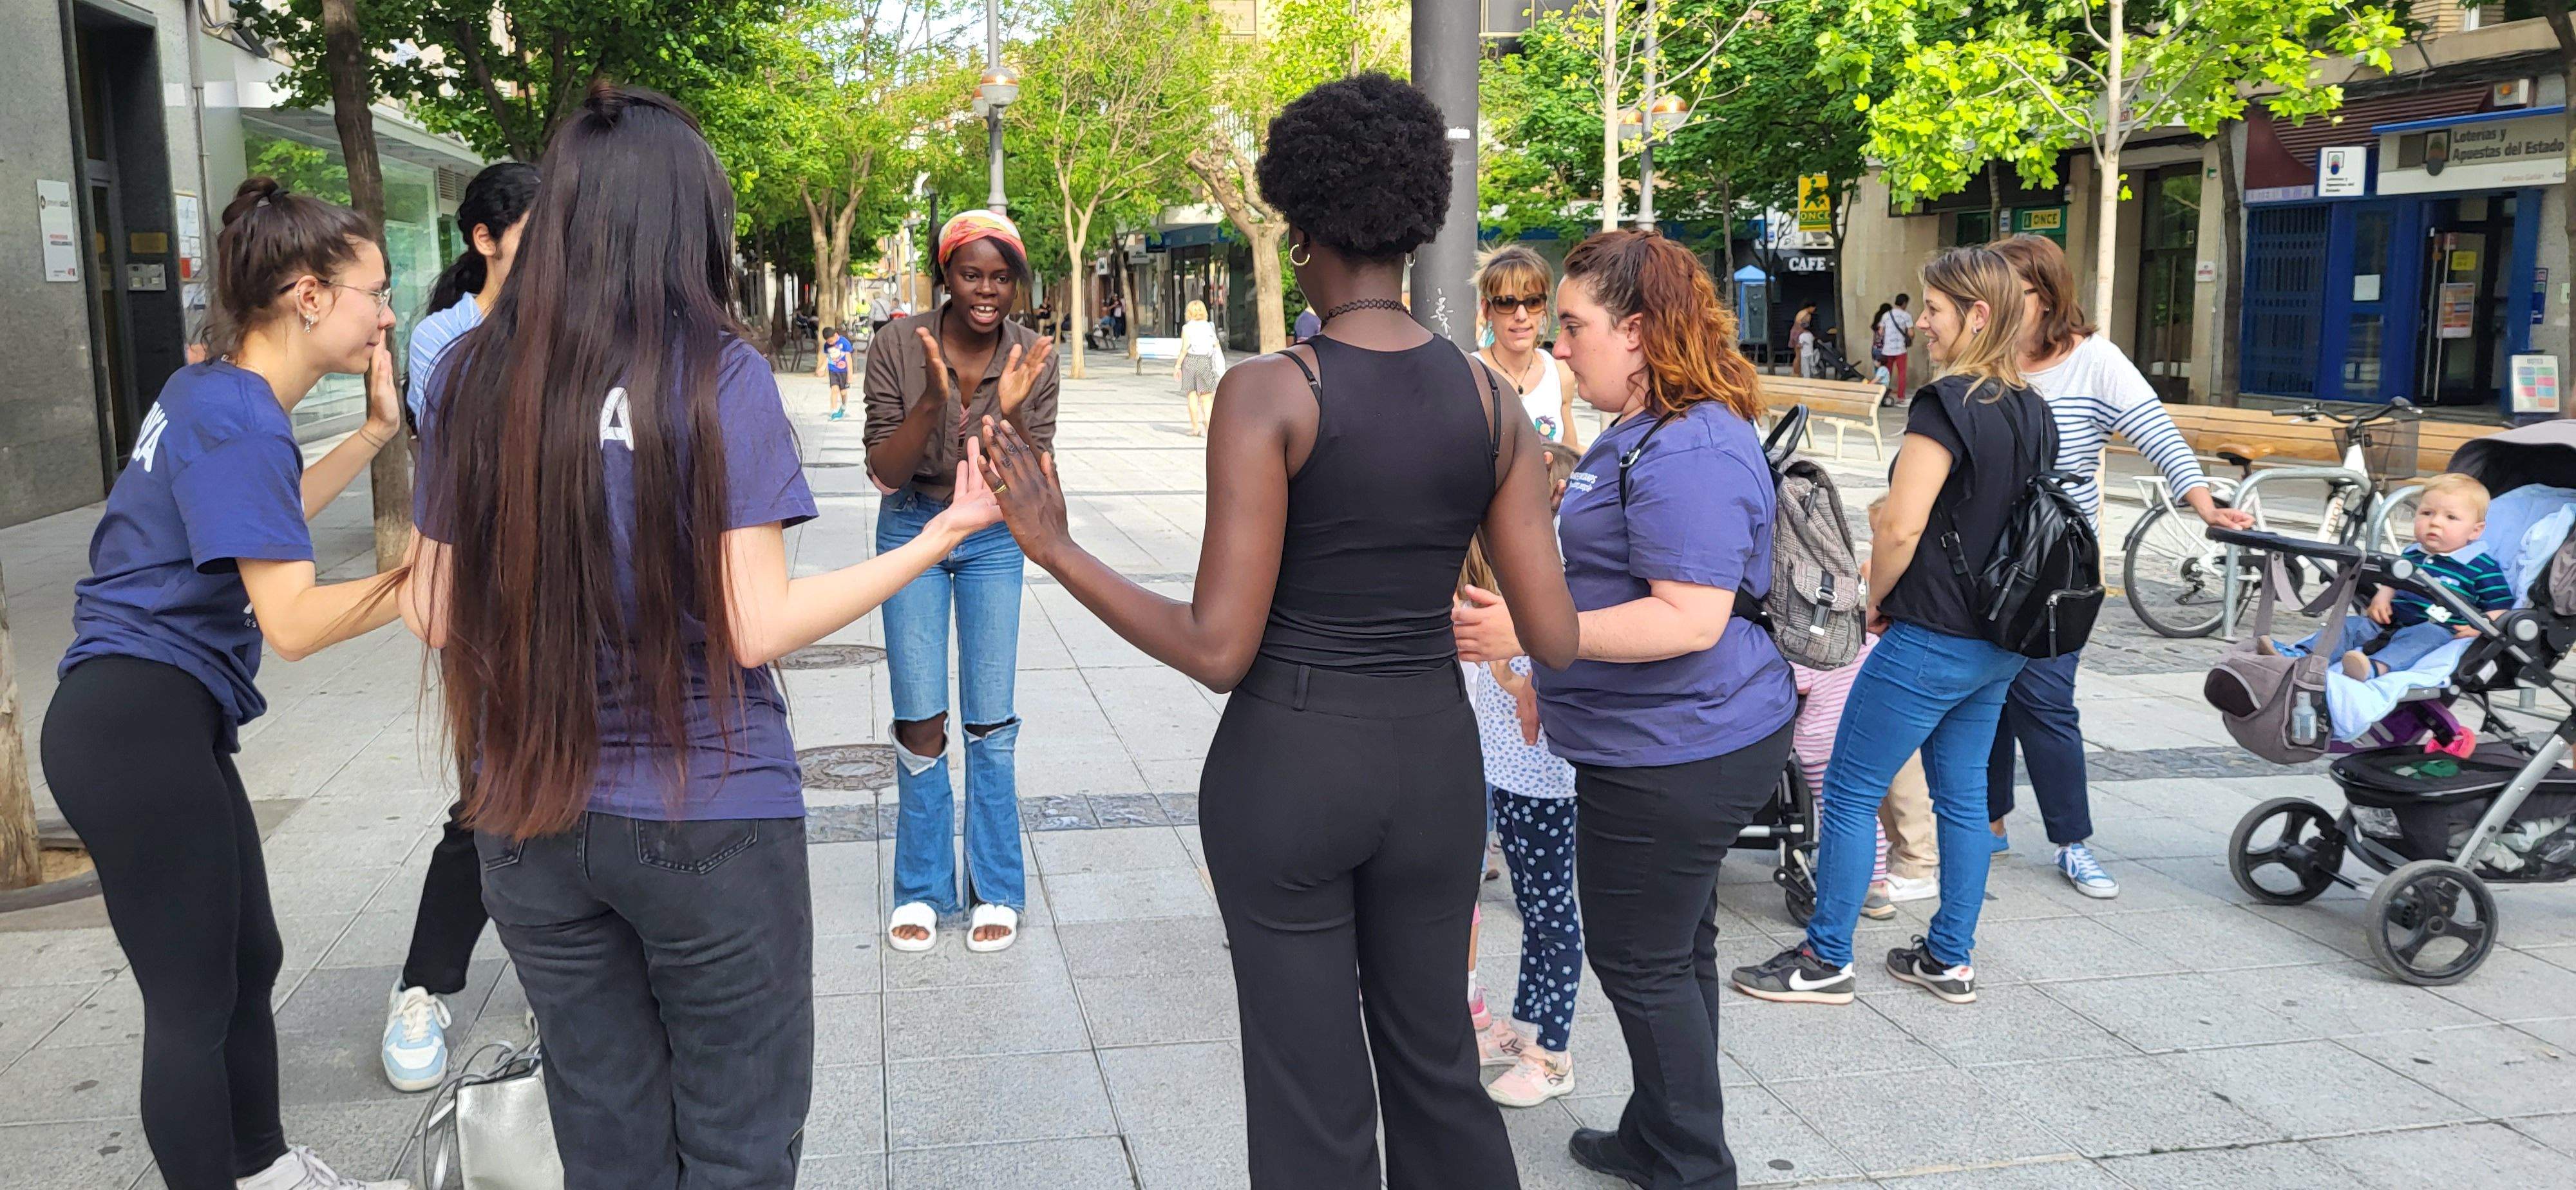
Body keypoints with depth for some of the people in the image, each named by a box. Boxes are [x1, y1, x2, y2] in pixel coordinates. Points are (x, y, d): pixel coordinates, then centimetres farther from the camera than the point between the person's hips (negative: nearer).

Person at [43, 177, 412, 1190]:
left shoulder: (217, 392, 9)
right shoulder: (235, 420, -20)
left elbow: (262, 517, 28)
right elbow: (293, 621, -27)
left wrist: (377, 431, 21)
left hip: (171, 726, 10)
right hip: (138, 731, -10)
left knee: (250, 960, 20)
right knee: (195, 1003, 0)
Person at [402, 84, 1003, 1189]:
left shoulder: (475, 378, -2)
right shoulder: (718, 375, -13)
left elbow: (436, 615, 2)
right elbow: (757, 628, -15)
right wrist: (945, 533, -7)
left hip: (532, 820, 4)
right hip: (708, 819, -4)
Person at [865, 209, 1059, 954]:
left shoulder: (1033, 358, -12)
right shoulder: (900, 347, -16)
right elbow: (884, 471, -14)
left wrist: (1011, 414, -28)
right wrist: (932, 402, -29)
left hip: (993, 536, 1)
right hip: (912, 528, 0)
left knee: (991, 722, 2)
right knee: (919, 719, 0)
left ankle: (996, 890, 15)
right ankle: (922, 889, 16)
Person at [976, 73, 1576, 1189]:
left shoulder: (1264, 393, -17)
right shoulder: (1492, 398, -3)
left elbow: (1219, 651, -19)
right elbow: (1555, 642, -3)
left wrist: (1053, 549, -9)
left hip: (1284, 772, -4)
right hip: (1428, 768, 4)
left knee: (1314, 1100, 11)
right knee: (1433, 1055, 25)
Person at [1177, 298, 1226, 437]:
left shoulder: (1187, 328, -4)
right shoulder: (1209, 327, 4)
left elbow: (1184, 349, -10)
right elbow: (1217, 346, 4)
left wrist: (1178, 365, -5)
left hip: (1190, 361, -2)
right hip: (1206, 361, 2)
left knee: (1192, 396, 8)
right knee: (1206, 398, 4)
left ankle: (1196, 428, 9)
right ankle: (1209, 426, -9)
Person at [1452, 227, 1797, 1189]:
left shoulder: (1691, 451, -23)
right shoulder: (1641, 433, 13)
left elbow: (1690, 619, -29)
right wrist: (1558, 679, 26)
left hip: (1675, 752, -11)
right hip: (1672, 741, 11)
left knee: (1640, 960, 1)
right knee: (1673, 950, 20)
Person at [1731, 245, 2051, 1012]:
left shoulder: (1946, 405, -19)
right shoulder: (2032, 410, 9)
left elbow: (1902, 527, -24)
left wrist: (1877, 600, -6)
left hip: (1933, 640, -9)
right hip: (2002, 641, 9)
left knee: (1850, 791, 2)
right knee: (1963, 795, 16)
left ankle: (1826, 961, 9)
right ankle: (1950, 960, 23)